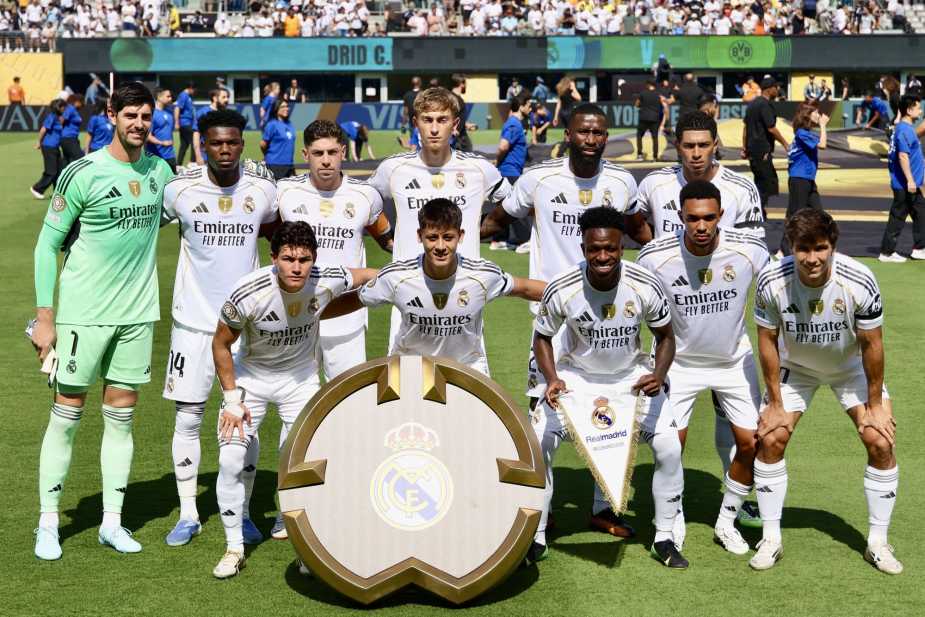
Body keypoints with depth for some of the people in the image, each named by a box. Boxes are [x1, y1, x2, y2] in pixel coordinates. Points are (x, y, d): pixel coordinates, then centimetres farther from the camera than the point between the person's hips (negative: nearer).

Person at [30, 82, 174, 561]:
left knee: (121, 415, 9)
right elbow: (47, 243, -6)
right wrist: (44, 317, -9)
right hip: (83, 313, -4)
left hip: (137, 313, 5)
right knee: (66, 415, 1)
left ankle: (112, 522, 17)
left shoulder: (160, 171, 6)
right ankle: (48, 524, 11)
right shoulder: (82, 174, -9)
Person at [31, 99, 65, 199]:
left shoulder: (56, 116, 12)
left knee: (59, 170, 10)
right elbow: (43, 130, -14)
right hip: (49, 147, -9)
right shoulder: (51, 116, -15)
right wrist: (39, 142, -8)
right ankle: (37, 188, 6)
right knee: (51, 172, -5)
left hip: (54, 147, 9)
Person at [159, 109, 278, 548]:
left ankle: (242, 513, 18)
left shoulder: (263, 188, -4)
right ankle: (188, 515, 16)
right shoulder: (180, 188, -8)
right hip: (193, 319, -1)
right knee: (187, 418, 3)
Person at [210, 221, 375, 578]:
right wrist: (232, 398, -11)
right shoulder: (247, 294, -31)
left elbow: (367, 276, 0)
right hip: (250, 376, -1)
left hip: (301, 378, 1)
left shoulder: (327, 282, -25)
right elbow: (221, 345, -13)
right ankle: (234, 548, 9)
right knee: (230, 459, -8)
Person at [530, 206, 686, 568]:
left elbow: (665, 337, -6)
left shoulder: (645, 287, -23)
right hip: (576, 375, 0)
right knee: (537, 445, -13)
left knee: (669, 448, -10)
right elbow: (542, 337, -7)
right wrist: (552, 379, -25)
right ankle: (536, 538, 6)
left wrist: (659, 375, -25)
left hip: (633, 377, 1)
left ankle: (664, 539, 10)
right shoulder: (561, 289, -24)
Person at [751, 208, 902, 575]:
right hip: (794, 366, 1)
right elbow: (767, 341, -15)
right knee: (770, 439, -10)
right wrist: (775, 403, -11)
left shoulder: (859, 282, -32)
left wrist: (874, 405, -11)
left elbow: (871, 345, -18)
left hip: (851, 366, 0)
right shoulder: (772, 281, -30)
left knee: (881, 443, -10)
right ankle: (771, 540, 5)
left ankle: (878, 542, 6)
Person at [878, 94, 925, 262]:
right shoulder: (904, 130, -18)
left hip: (910, 183, 10)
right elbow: (903, 156, -25)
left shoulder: (908, 128, 11)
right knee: (898, 217, -3)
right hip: (904, 184, -10)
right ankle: (887, 252, 4)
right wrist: (910, 180, -26)